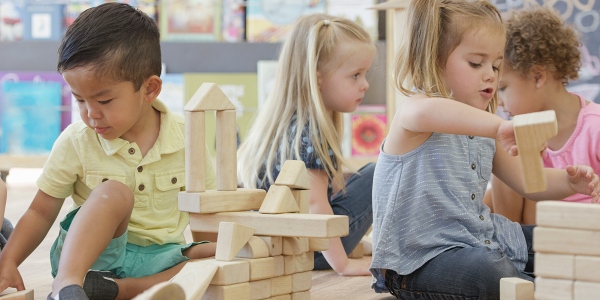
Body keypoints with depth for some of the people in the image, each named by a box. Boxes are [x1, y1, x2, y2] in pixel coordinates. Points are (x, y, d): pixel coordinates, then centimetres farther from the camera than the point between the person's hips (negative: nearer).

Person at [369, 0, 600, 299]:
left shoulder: (485, 128, 12)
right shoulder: (411, 112, -15)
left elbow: (528, 181, 15)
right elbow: (428, 112, -42)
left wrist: (570, 182, -6)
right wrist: (500, 126, -52)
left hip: (478, 239, 9)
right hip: (417, 260, -9)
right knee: (488, 271, -33)